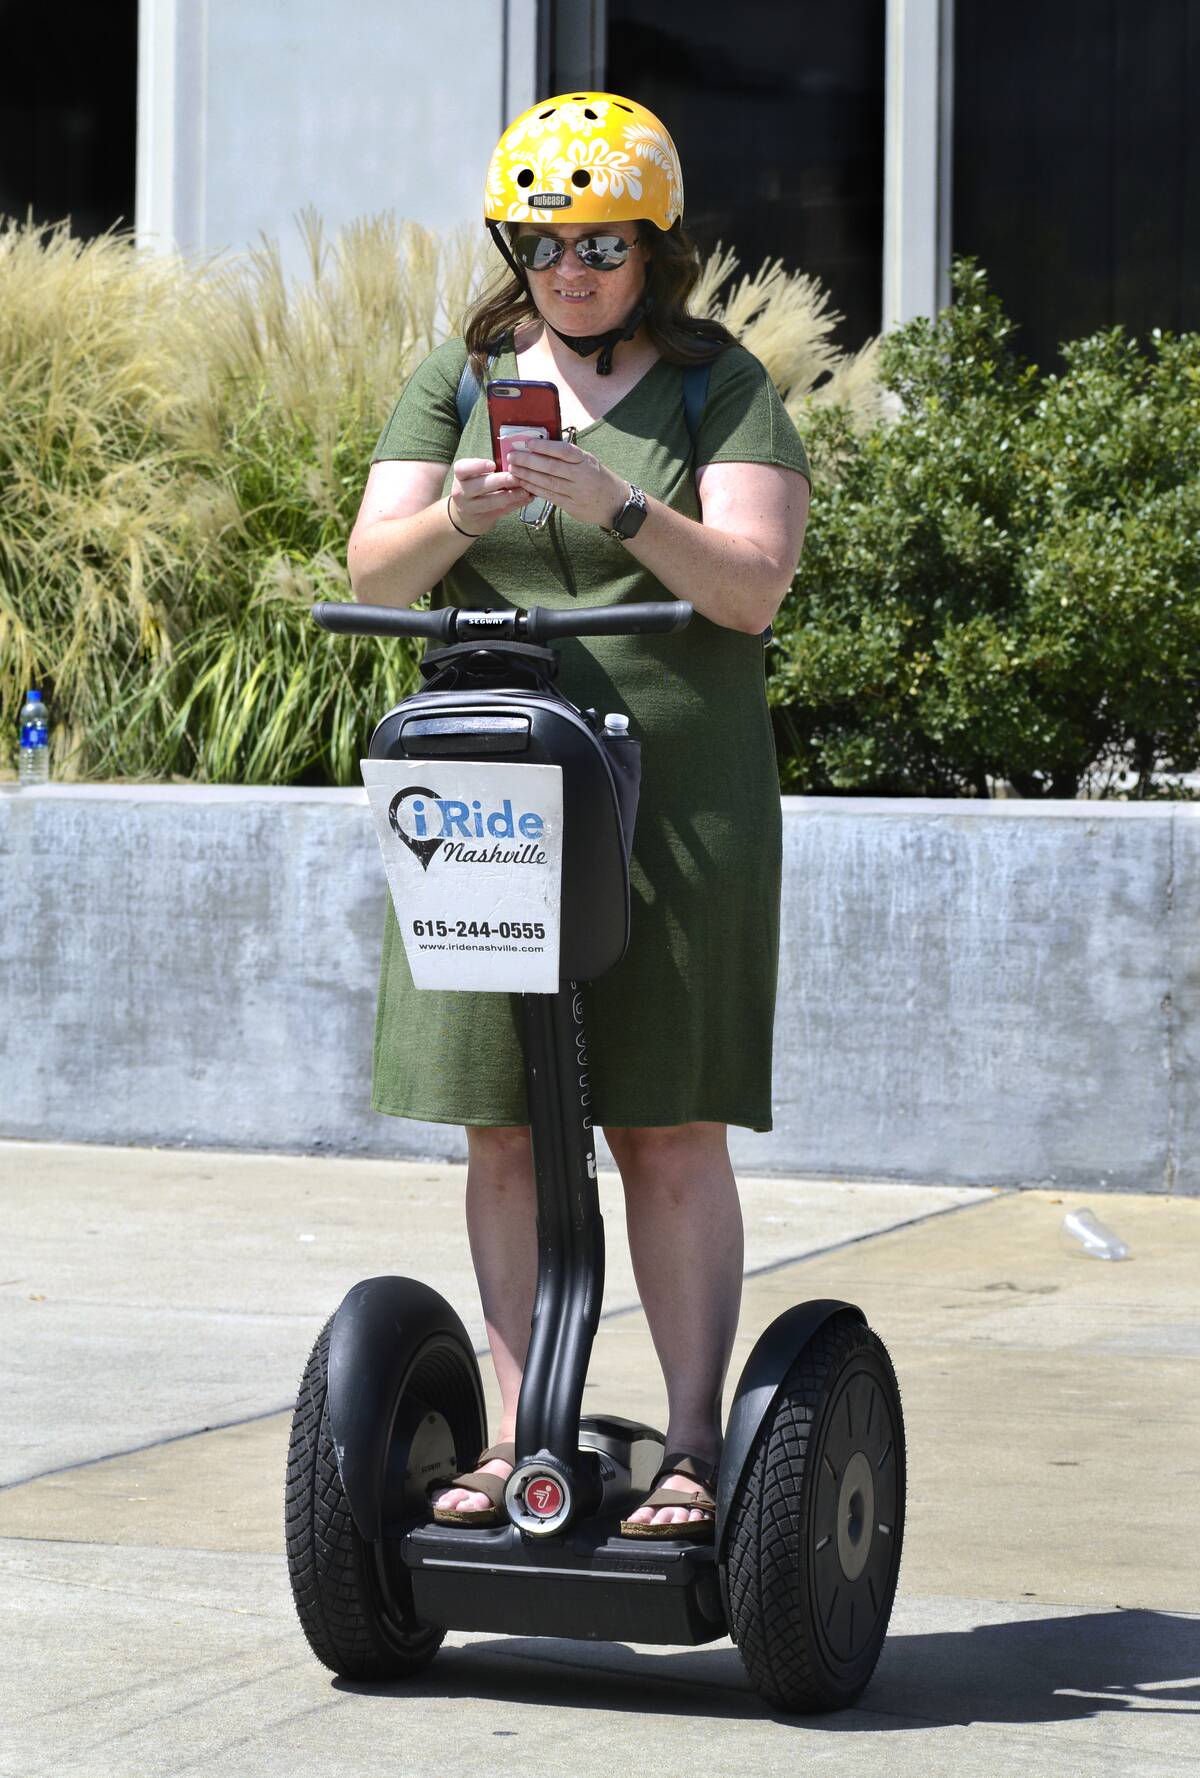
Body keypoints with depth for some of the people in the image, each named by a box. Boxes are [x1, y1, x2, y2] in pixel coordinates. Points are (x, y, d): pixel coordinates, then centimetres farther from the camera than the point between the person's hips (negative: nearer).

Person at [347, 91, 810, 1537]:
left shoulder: (721, 386, 4)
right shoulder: (460, 376, 12)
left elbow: (750, 587, -8)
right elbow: (374, 574, 4)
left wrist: (617, 509, -23)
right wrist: (454, 517, -17)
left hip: (673, 794, -3)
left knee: (671, 1129, -4)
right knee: (503, 1130, 2)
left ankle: (693, 1444, 0)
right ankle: (518, 1434, 9)